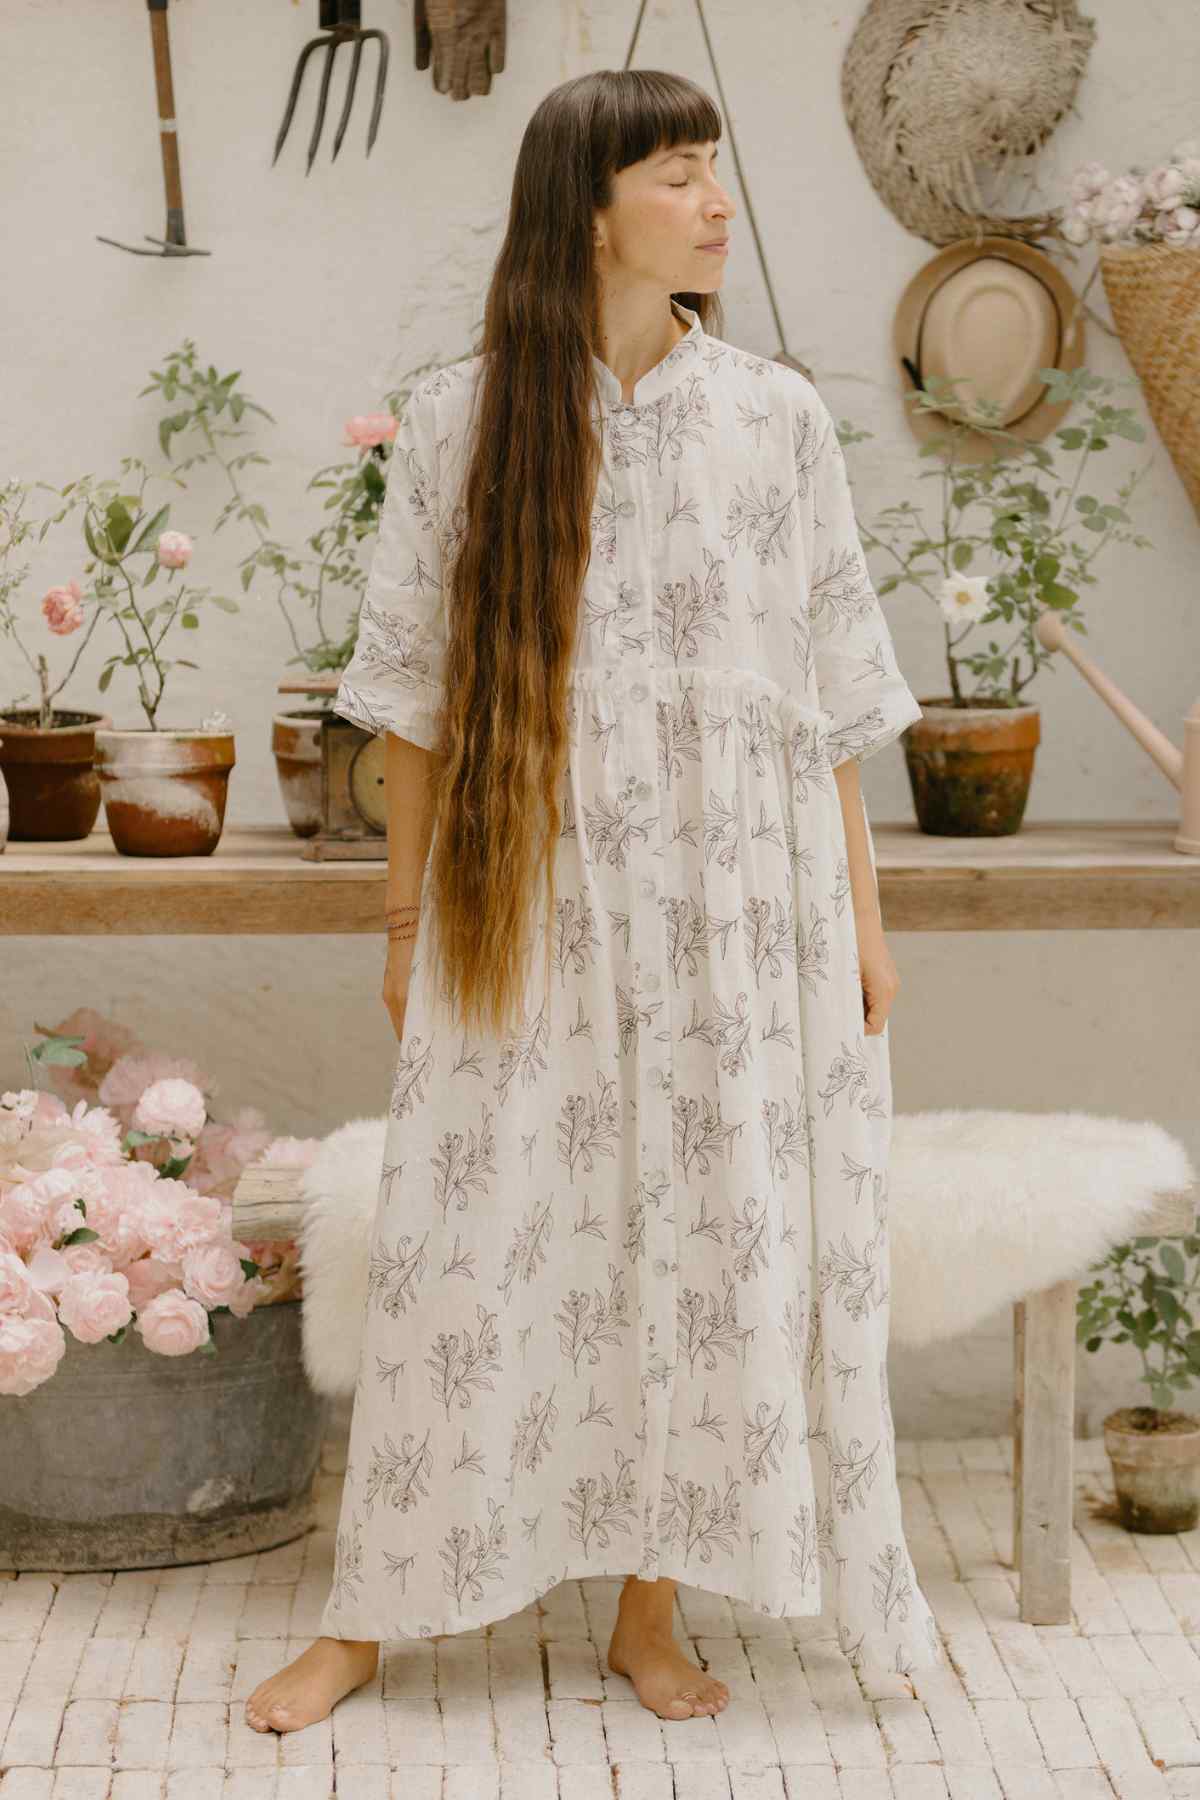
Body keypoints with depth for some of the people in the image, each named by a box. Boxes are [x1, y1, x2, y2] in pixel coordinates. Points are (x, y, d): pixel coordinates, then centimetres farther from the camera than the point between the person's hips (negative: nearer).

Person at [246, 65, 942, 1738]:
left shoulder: (777, 419, 2)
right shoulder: (460, 422, -1)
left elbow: (833, 697, 4)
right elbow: (417, 696, 3)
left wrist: (863, 912, 3)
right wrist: (406, 916, 4)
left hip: (737, 902, 1)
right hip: (529, 905, -1)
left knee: (708, 1238, 4)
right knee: (465, 1243, 2)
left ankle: (651, 1609, 20)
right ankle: (366, 1617, 17)